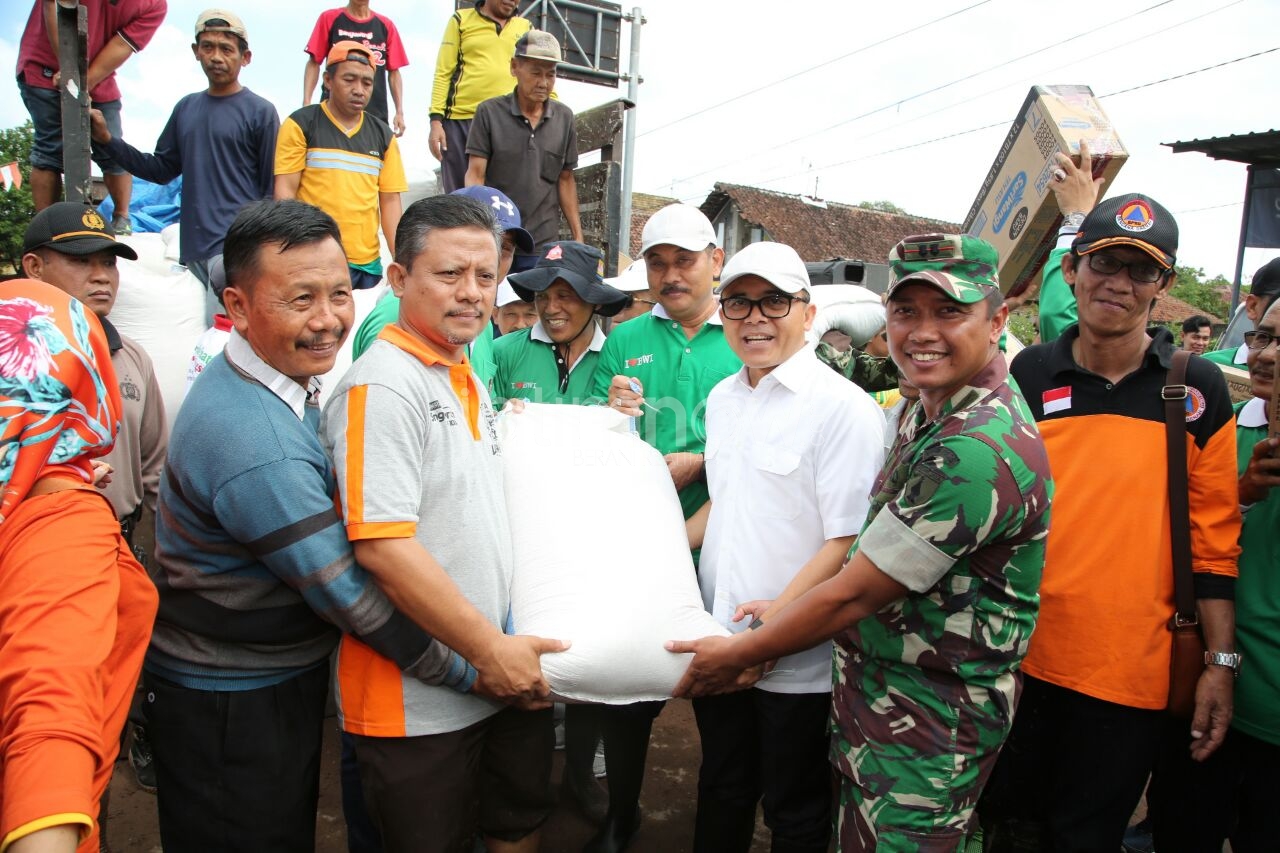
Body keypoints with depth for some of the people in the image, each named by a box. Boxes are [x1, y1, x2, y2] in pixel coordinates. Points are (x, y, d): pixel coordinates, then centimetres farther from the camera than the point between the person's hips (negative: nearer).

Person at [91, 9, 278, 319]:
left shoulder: (260, 112, 1)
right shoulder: (186, 108, 17)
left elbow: (273, 188, -1)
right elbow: (161, 169, 22)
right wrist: (107, 139, 10)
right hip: (192, 248, 6)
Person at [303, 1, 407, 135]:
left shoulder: (385, 25, 10)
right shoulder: (329, 18, 7)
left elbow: (393, 71, 11)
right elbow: (314, 63, 6)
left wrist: (400, 112, 2)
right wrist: (306, 104, -5)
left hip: (375, 113, 1)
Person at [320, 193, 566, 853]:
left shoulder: (469, 381, 11)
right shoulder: (381, 385, -18)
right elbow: (381, 545, -26)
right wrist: (489, 650, -21)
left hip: (506, 673, 8)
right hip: (417, 701, -8)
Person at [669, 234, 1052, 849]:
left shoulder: (979, 451, -28)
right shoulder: (928, 412, 4)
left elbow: (852, 595, -23)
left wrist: (737, 654, -11)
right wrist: (778, 621, 6)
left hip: (927, 730, -9)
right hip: (872, 698, 9)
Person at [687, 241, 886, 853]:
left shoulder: (844, 407, -15)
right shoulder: (722, 399, 8)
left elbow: (848, 543, -18)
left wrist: (781, 611, -26)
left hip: (799, 661, -6)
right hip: (720, 645, 6)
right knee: (721, 792, 24)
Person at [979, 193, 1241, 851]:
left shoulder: (1200, 390, -2)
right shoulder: (1028, 374, 0)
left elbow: (1214, 539, 0)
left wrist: (1221, 662, -3)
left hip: (1132, 672, -1)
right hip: (1020, 654, 1)